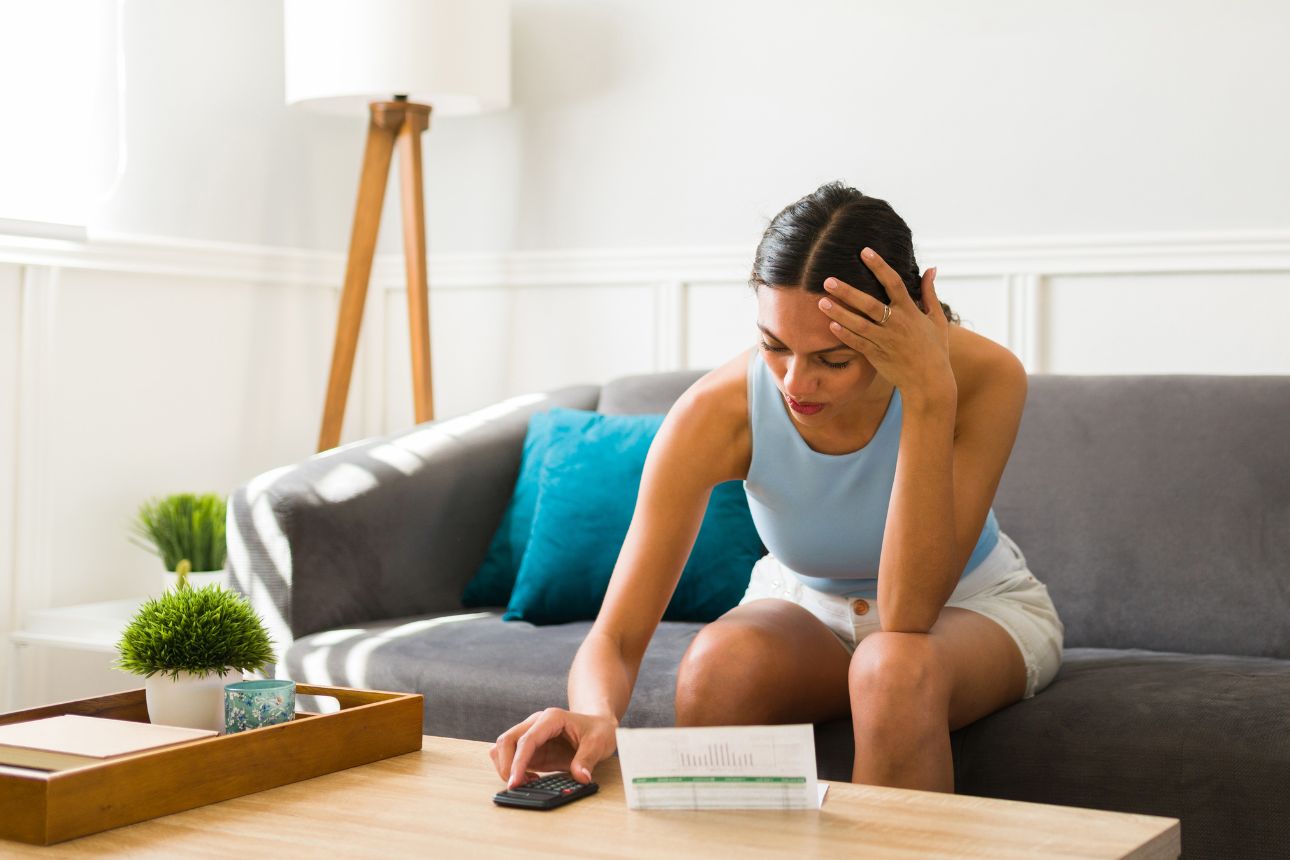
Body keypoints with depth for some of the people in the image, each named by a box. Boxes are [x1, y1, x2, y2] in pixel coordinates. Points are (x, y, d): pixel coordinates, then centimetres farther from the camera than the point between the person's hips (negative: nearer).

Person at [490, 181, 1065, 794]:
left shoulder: (982, 377, -29)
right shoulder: (715, 411, -26)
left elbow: (908, 612, -35)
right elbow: (615, 637, -26)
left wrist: (931, 393, -42)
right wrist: (596, 715, -49)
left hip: (973, 608, -1)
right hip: (806, 605, 1)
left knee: (899, 666, -35)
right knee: (722, 658, -32)